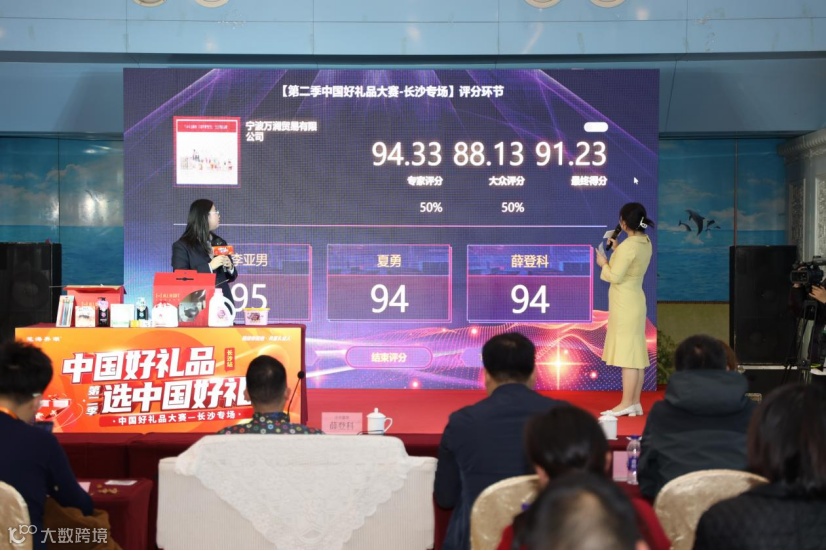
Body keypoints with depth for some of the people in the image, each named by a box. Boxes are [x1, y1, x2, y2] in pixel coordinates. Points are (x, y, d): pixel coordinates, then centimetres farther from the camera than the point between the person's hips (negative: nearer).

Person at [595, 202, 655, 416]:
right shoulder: (645, 242, 7)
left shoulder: (628, 246, -20)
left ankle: (627, 403, -4)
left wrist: (604, 264, -4)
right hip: (634, 300, 9)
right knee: (635, 352, 10)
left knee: (627, 352, -7)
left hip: (625, 303, -9)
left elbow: (615, 276, -20)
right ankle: (635, 402, 14)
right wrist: (616, 250, 15)